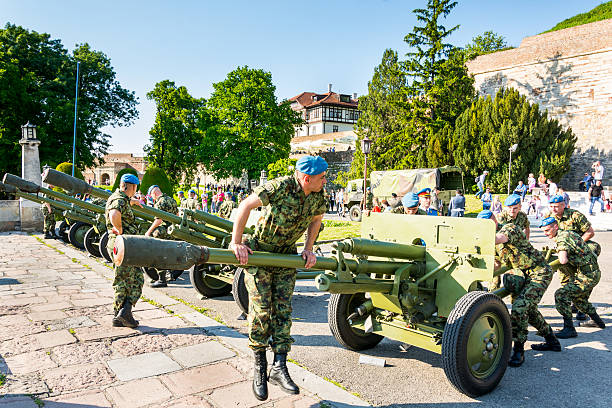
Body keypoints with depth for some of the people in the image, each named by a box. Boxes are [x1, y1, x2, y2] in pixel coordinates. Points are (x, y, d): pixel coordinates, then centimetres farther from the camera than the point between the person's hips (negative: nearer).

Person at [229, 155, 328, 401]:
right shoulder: (281, 187, -27)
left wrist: (308, 249, 3)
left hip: (287, 255, 5)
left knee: (283, 310, 2)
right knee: (261, 311, -3)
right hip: (259, 251, -5)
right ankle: (259, 369, 14)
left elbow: (317, 218, 11)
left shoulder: (318, 195, -8)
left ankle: (279, 368, 9)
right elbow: (246, 205, -25)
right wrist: (236, 243, -28)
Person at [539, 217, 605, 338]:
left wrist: (559, 252, -12)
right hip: (593, 273, 10)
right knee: (579, 298, 30)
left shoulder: (562, 238, -19)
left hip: (587, 276, -10)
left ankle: (569, 329, -14)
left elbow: (563, 260, -35)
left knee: (561, 295, -18)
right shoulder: (568, 233, 11)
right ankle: (597, 321, 49)